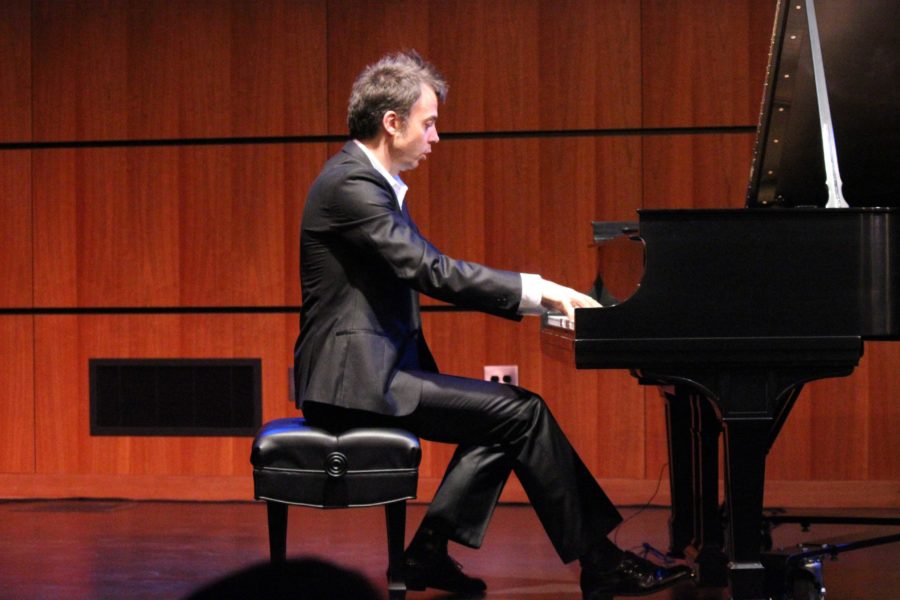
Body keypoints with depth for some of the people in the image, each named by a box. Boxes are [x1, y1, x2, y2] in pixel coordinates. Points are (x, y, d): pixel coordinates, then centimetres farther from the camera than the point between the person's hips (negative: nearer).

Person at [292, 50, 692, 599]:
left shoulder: (372, 182, 16)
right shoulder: (350, 185, -16)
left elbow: (428, 273, 17)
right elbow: (434, 273, -23)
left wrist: (533, 296, 6)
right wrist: (536, 288, -16)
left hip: (372, 370, 10)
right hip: (358, 378, -10)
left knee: (507, 419, 4)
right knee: (522, 413, -14)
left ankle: (428, 554, 4)